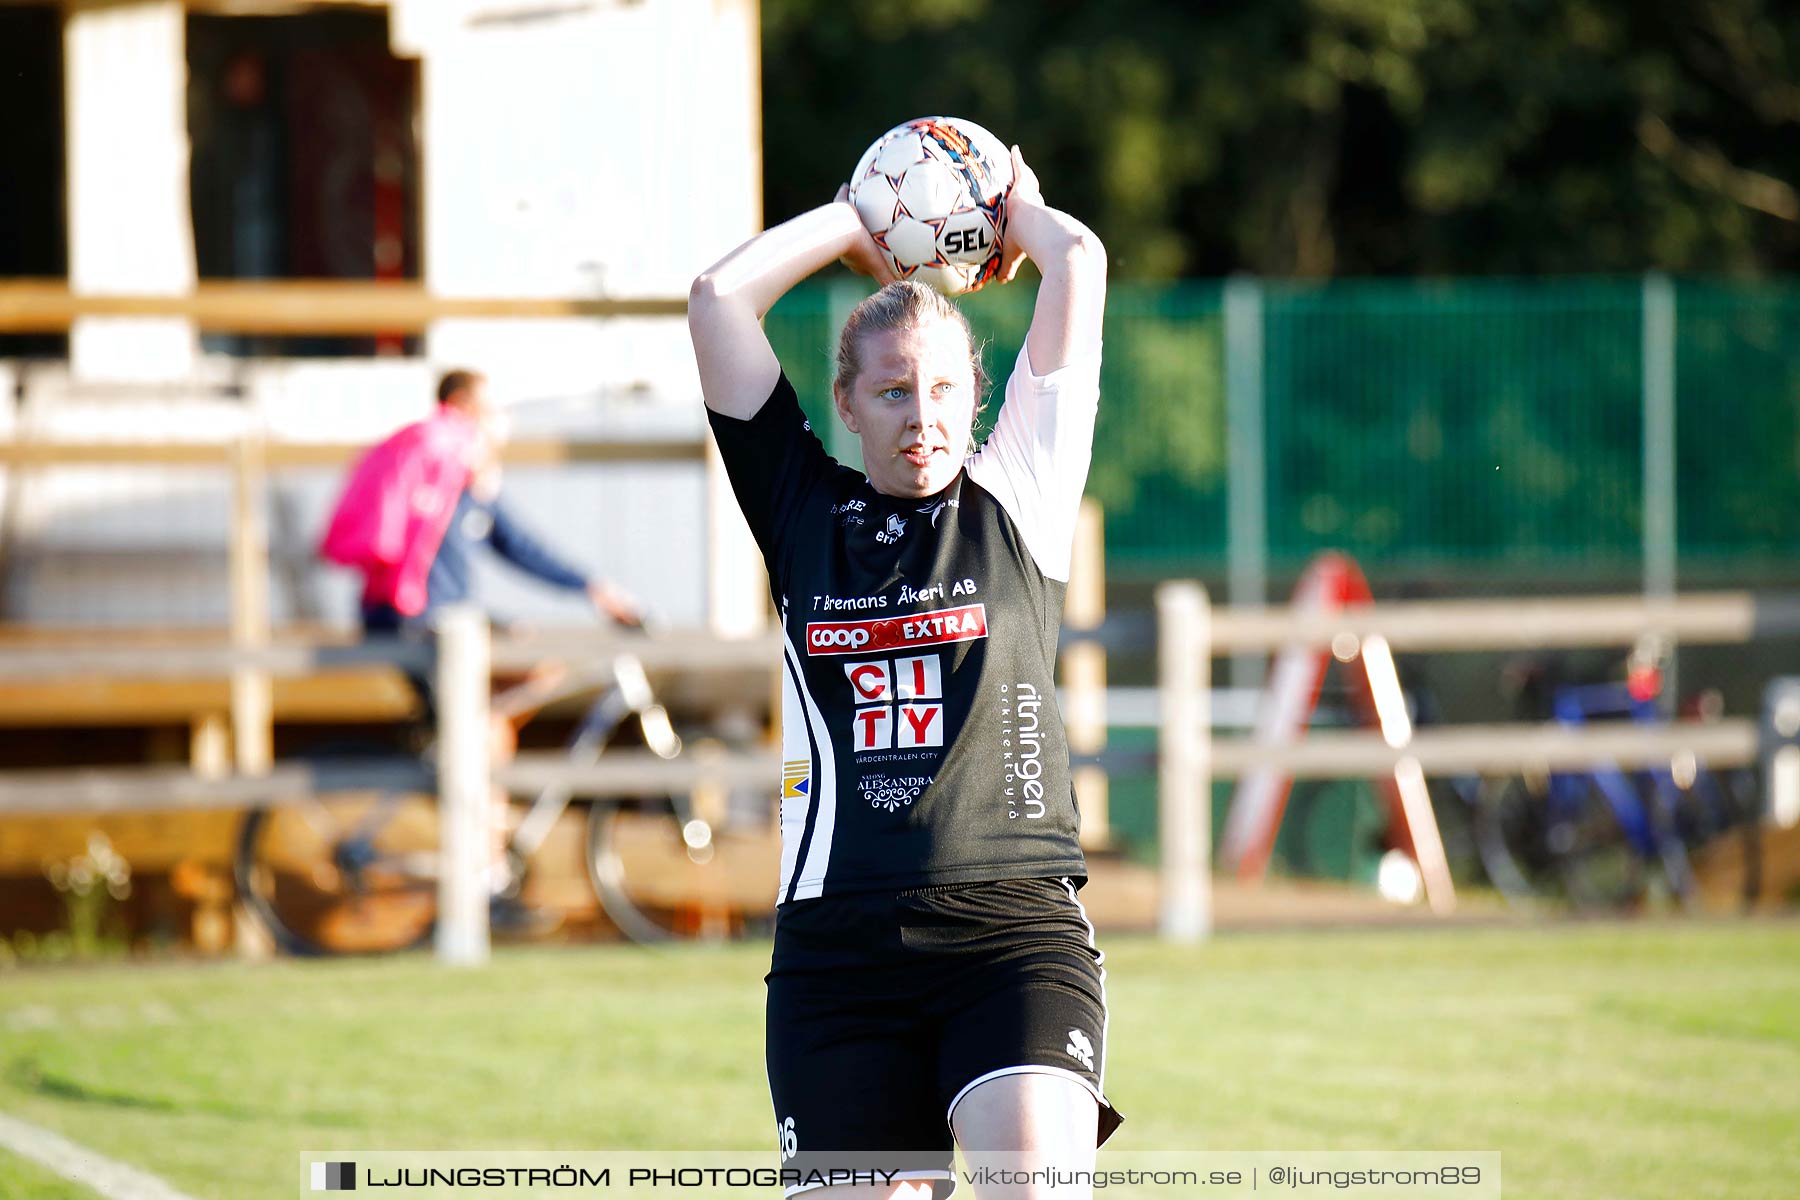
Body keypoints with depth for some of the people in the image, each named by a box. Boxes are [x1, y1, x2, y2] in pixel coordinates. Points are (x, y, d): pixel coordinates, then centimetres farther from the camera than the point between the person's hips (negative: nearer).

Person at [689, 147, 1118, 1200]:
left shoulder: (1017, 502, 10)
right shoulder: (807, 514, 13)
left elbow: (1080, 264, 8)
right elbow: (720, 297, 12)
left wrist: (1017, 209, 28)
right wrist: (855, 224, 24)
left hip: (1017, 927, -2)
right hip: (838, 946, 2)